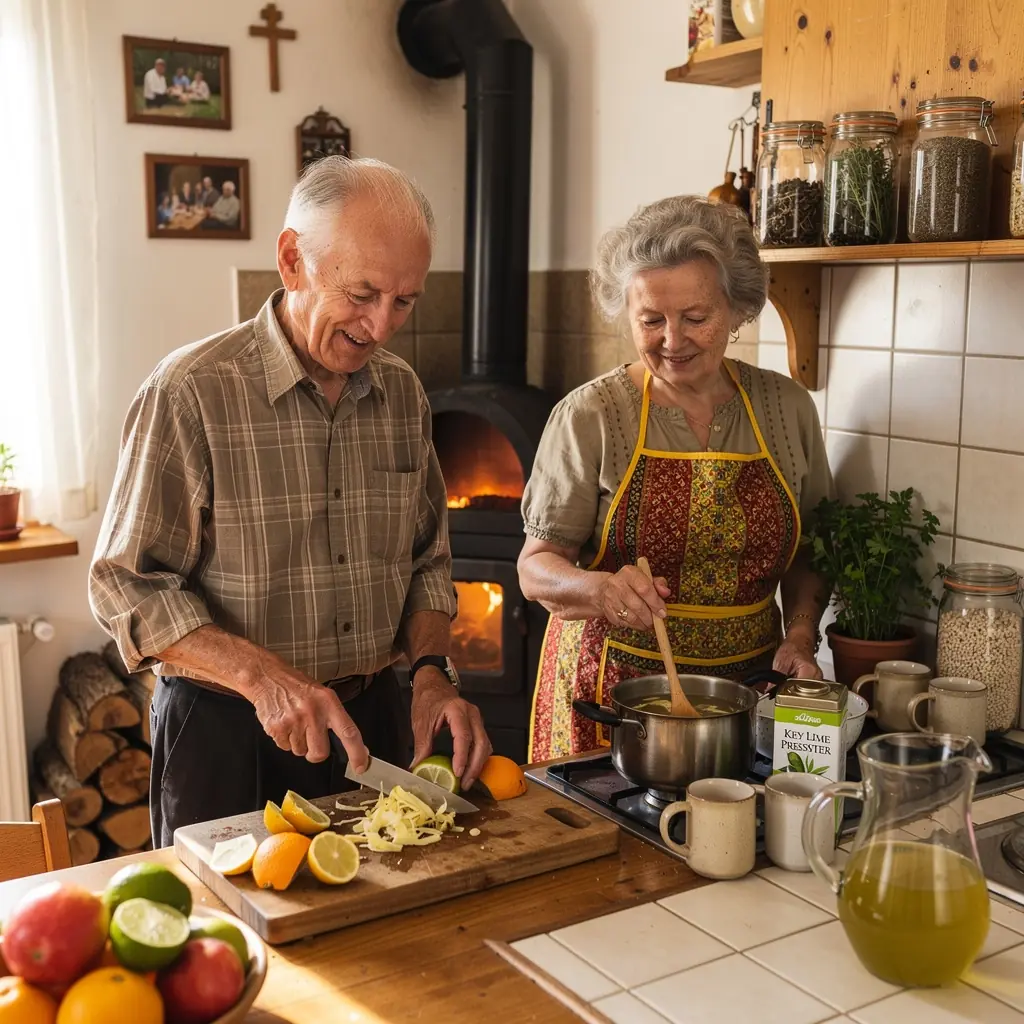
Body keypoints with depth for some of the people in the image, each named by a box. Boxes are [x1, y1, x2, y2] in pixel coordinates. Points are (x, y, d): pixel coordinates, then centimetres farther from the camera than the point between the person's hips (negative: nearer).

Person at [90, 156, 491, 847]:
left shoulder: (404, 394, 3)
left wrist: (432, 672, -6)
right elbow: (126, 587, -14)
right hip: (228, 732, -5)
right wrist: (262, 676, -24)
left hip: (375, 717, 5)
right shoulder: (192, 392, -15)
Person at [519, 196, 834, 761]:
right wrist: (600, 588, -26)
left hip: (747, 683, 3)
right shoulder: (590, 416, -7)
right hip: (611, 689, -2)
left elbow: (805, 558, 12)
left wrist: (800, 636, -4)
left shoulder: (787, 407, 2)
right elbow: (536, 567, -6)